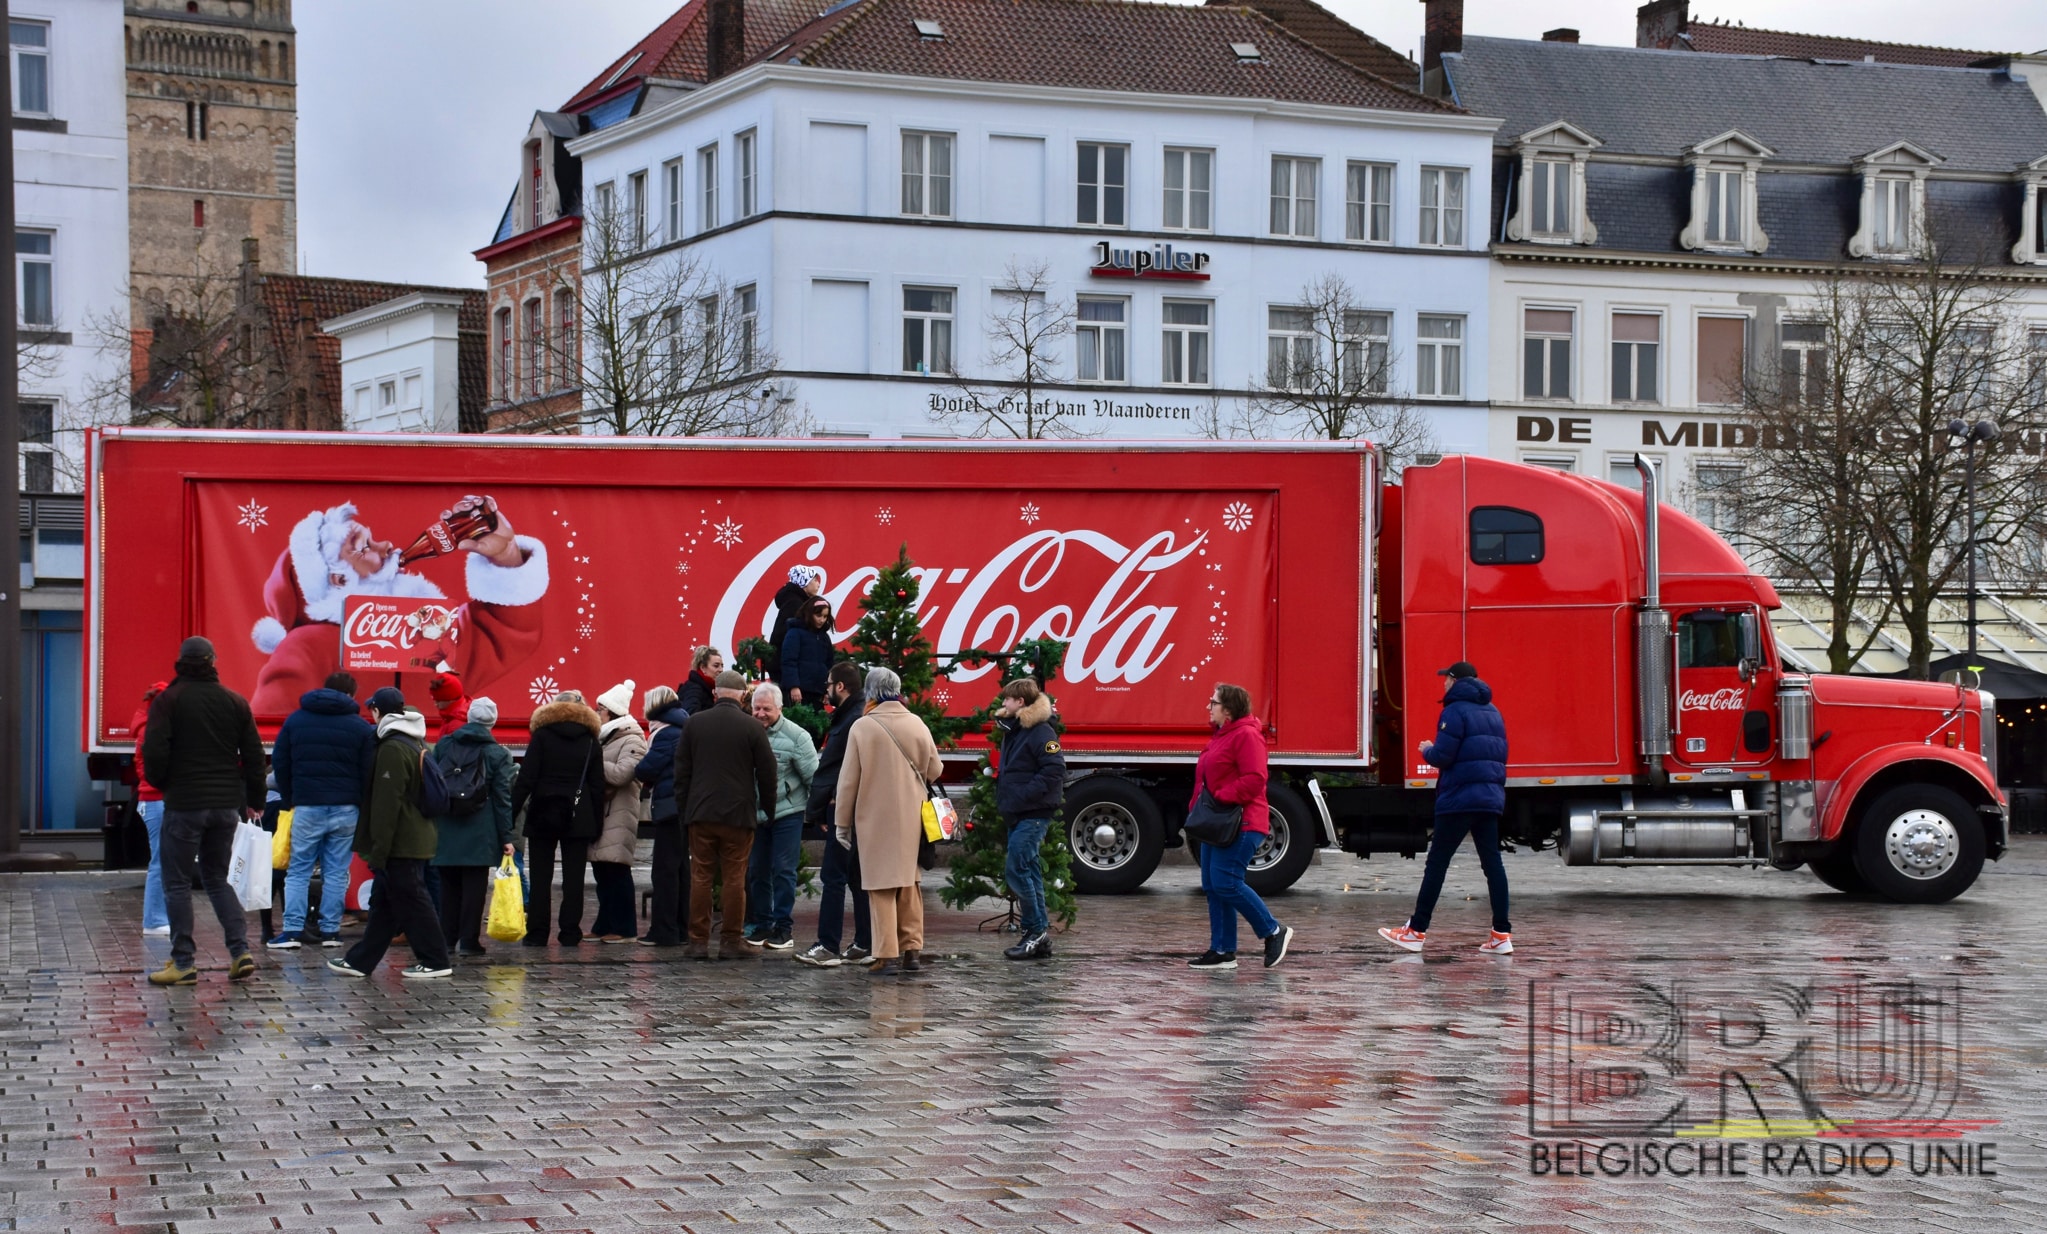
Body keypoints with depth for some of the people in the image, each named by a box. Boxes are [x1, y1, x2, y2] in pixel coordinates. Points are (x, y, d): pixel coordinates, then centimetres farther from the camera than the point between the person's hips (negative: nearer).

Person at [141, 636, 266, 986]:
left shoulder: (167, 700, -5)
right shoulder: (235, 701, 7)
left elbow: (154, 753, -13)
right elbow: (254, 756, 8)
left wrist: (159, 782, 7)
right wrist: (254, 801, 16)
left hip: (184, 803, -4)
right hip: (227, 805, 4)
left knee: (177, 882, 4)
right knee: (217, 878, 16)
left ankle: (183, 963, 2)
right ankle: (241, 951, 2)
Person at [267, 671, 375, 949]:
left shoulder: (295, 720, 9)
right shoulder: (361, 727, 4)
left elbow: (279, 763, 9)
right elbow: (368, 773, 2)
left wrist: (290, 800, 16)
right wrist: (361, 806, 11)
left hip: (306, 807, 0)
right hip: (345, 809, 0)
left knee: (298, 871, 4)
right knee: (336, 872, 5)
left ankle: (292, 930, -4)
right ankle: (330, 930, 4)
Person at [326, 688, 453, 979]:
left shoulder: (393, 748, -16)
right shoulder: (417, 742, 15)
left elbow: (387, 804, -19)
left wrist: (378, 851, -18)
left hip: (401, 844, -10)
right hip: (418, 838, 10)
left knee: (412, 901, -3)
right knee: (383, 902, 12)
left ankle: (435, 961, 2)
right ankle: (360, 960, 17)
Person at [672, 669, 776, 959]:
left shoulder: (694, 723, 2)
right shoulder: (752, 727, -5)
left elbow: (681, 768, 5)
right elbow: (767, 771, -1)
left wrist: (683, 804, 13)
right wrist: (767, 805, 12)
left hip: (700, 813, 2)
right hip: (738, 815, -2)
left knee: (700, 877, 6)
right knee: (734, 879, 3)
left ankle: (698, 941, 7)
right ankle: (730, 942, 3)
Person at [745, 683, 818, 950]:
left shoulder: (796, 736, -10)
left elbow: (813, 776, -7)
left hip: (787, 813, -4)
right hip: (755, 815, 4)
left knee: (783, 871, -2)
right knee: (757, 871, 10)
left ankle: (783, 926, 6)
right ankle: (760, 923, 21)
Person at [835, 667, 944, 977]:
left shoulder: (862, 727, -11)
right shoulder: (917, 724, 0)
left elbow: (849, 779, -8)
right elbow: (935, 771, 8)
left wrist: (842, 822, 1)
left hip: (875, 818, -4)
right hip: (911, 818, 4)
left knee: (882, 887, 0)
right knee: (910, 884, 15)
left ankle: (887, 955, -3)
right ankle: (913, 949, 15)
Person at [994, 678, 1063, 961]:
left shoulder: (1041, 732, -13)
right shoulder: (1013, 731, 17)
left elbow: (1054, 772, -21)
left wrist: (1022, 796, -22)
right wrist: (1003, 800, 13)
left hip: (1034, 815, -10)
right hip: (1016, 815, 10)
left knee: (1016, 869, -14)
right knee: (1029, 873, 10)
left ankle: (1036, 930, -7)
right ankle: (1039, 936, 13)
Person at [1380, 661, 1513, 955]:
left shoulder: (1456, 710, -9)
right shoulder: (1492, 711, 16)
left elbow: (1442, 756, -15)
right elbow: (1500, 753, 20)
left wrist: (1427, 750, 5)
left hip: (1459, 798, -7)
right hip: (1491, 798, 7)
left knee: (1437, 862, -2)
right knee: (1492, 862, 5)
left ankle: (1416, 931, 2)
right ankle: (1502, 934, 1)